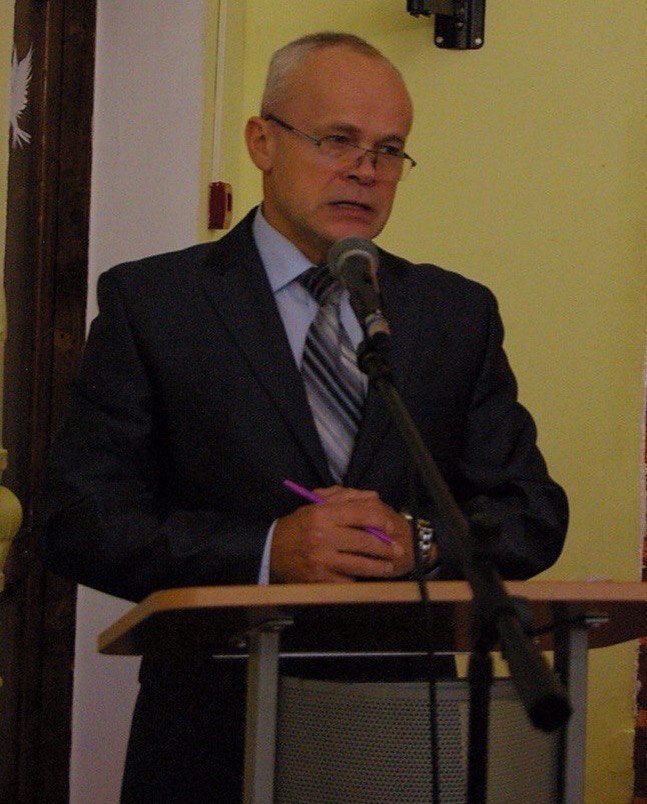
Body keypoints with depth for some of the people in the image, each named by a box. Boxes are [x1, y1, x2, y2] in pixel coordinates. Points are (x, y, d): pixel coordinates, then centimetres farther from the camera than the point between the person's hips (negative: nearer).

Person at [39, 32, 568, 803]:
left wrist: (421, 542, -13)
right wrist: (265, 551, -20)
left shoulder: (460, 313, 10)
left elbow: (534, 515, 7)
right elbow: (79, 522, -8)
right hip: (213, 734, -2)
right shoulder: (149, 302, 0)